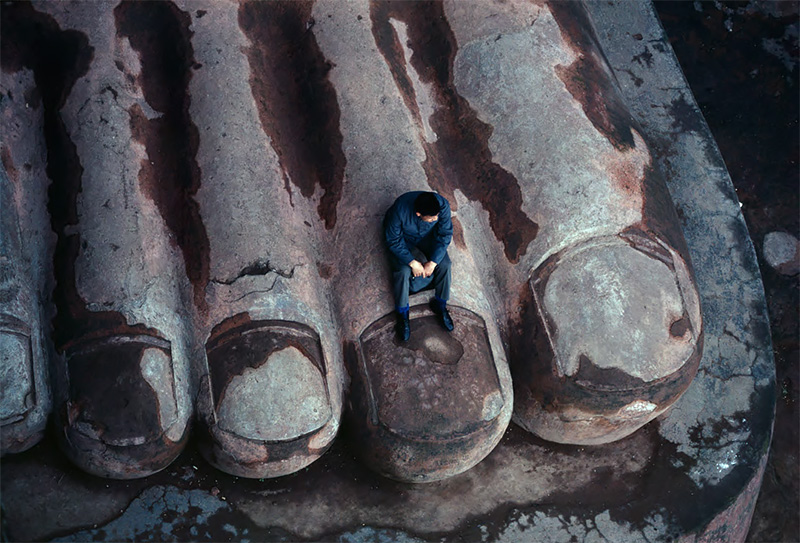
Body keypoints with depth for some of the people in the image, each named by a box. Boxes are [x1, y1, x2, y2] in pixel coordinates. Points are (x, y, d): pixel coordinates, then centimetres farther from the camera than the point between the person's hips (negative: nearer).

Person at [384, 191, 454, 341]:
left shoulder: (442, 205, -32)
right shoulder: (400, 210, -39)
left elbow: (445, 234, -18)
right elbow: (393, 241, -25)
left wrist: (433, 262, -23)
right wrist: (412, 262, -28)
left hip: (428, 235, 3)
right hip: (402, 238, -3)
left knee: (444, 264, -17)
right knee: (403, 271, -24)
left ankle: (440, 305, 7)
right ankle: (402, 314, -2)